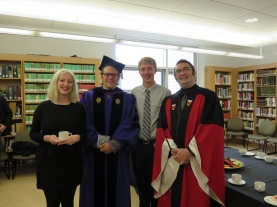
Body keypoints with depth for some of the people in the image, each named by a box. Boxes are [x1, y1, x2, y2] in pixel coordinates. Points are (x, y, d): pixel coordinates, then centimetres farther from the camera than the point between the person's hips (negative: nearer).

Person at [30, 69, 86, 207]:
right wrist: (47, 138, -15)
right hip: (48, 161, 0)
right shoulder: (43, 107, 0)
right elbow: (33, 134, 4)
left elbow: (85, 133, 2)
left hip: (72, 161, 0)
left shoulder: (79, 108, 0)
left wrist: (77, 137, -19)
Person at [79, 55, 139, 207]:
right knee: (95, 187, 9)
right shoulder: (88, 97, 4)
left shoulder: (128, 99, 4)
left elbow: (131, 125, -5)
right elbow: (84, 124, -3)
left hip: (118, 152, 0)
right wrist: (99, 141, -14)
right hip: (94, 151, 0)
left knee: (116, 187, 10)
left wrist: (114, 144, -15)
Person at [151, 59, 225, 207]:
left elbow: (211, 129, -11)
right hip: (172, 162, 4)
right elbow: (162, 130, 6)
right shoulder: (168, 101, 12)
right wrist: (173, 149, -9)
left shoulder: (208, 97, -2)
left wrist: (189, 151, -15)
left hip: (198, 162, -4)